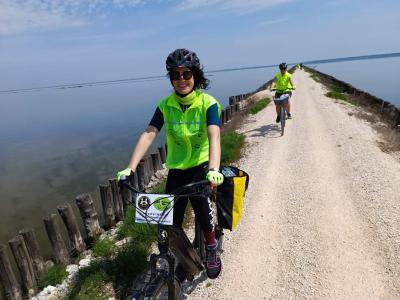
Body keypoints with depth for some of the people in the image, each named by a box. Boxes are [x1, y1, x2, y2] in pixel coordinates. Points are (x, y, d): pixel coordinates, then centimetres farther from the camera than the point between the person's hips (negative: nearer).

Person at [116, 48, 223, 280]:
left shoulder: (208, 103, -14)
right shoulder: (165, 105, -7)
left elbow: (214, 136, -28)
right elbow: (149, 135, -16)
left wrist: (214, 170, -44)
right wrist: (130, 168, -28)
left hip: (202, 164, -2)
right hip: (177, 167, 2)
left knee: (199, 196, -28)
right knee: (171, 221, 1)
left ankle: (211, 247, 3)